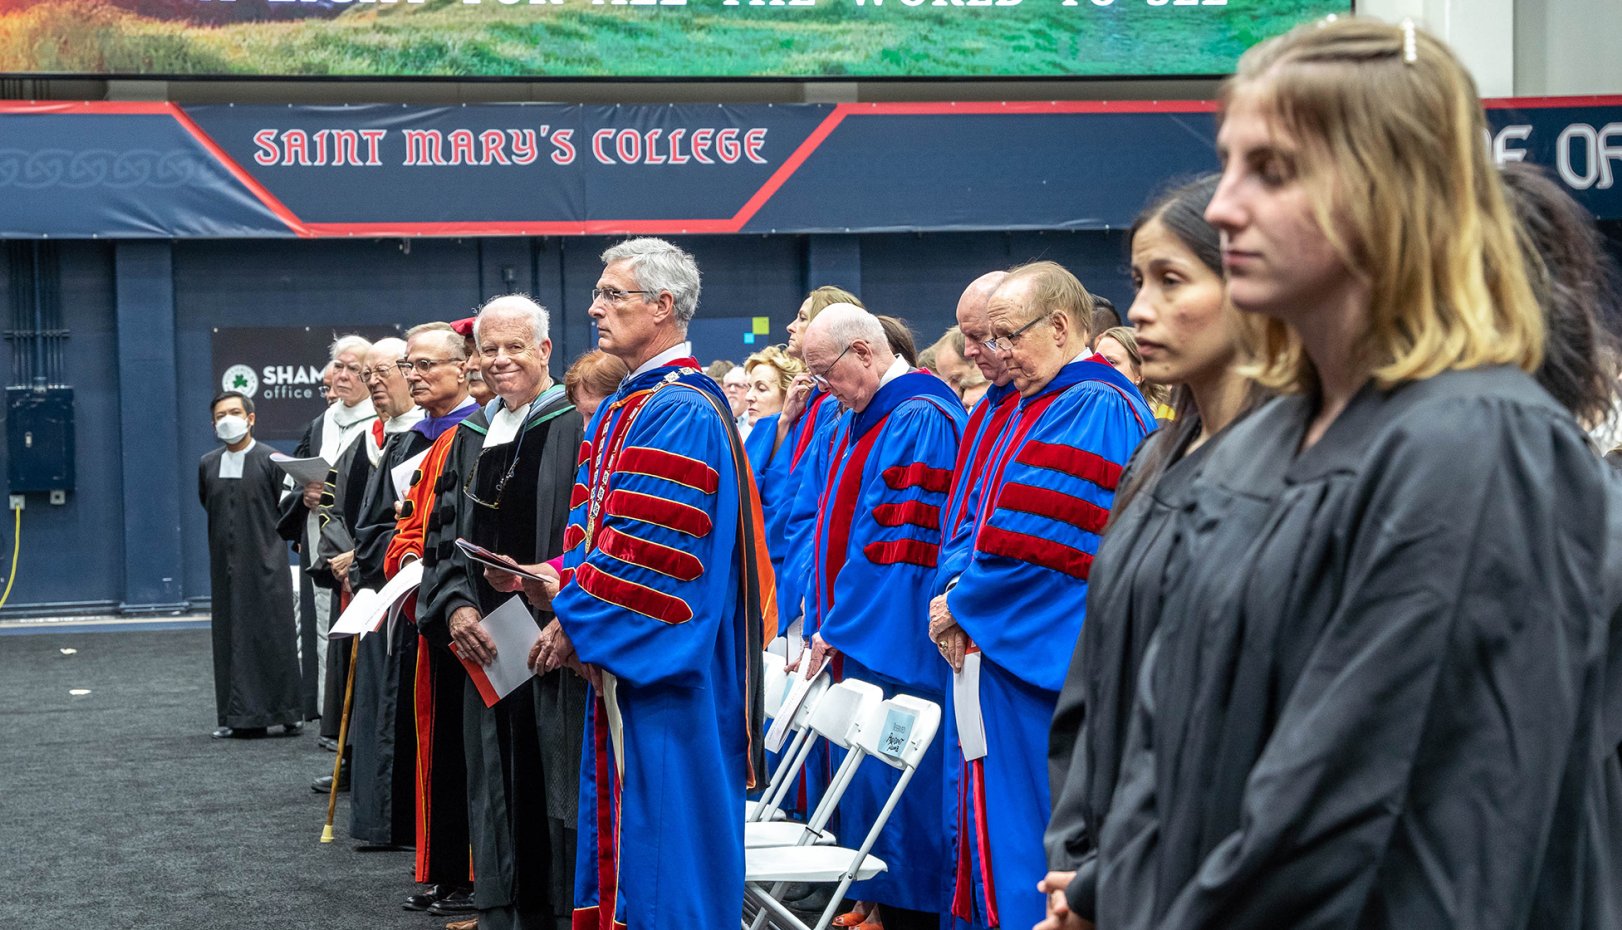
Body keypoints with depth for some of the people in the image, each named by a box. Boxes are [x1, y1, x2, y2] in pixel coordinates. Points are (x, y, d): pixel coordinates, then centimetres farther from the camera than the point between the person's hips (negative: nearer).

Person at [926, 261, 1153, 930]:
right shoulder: (1028, 409, 18)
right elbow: (979, 518, 20)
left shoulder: (1096, 410, -14)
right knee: (994, 839, 12)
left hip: (1044, 664, -10)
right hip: (997, 653, 10)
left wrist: (962, 604, -8)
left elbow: (1040, 543, -20)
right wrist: (954, 589, 1)